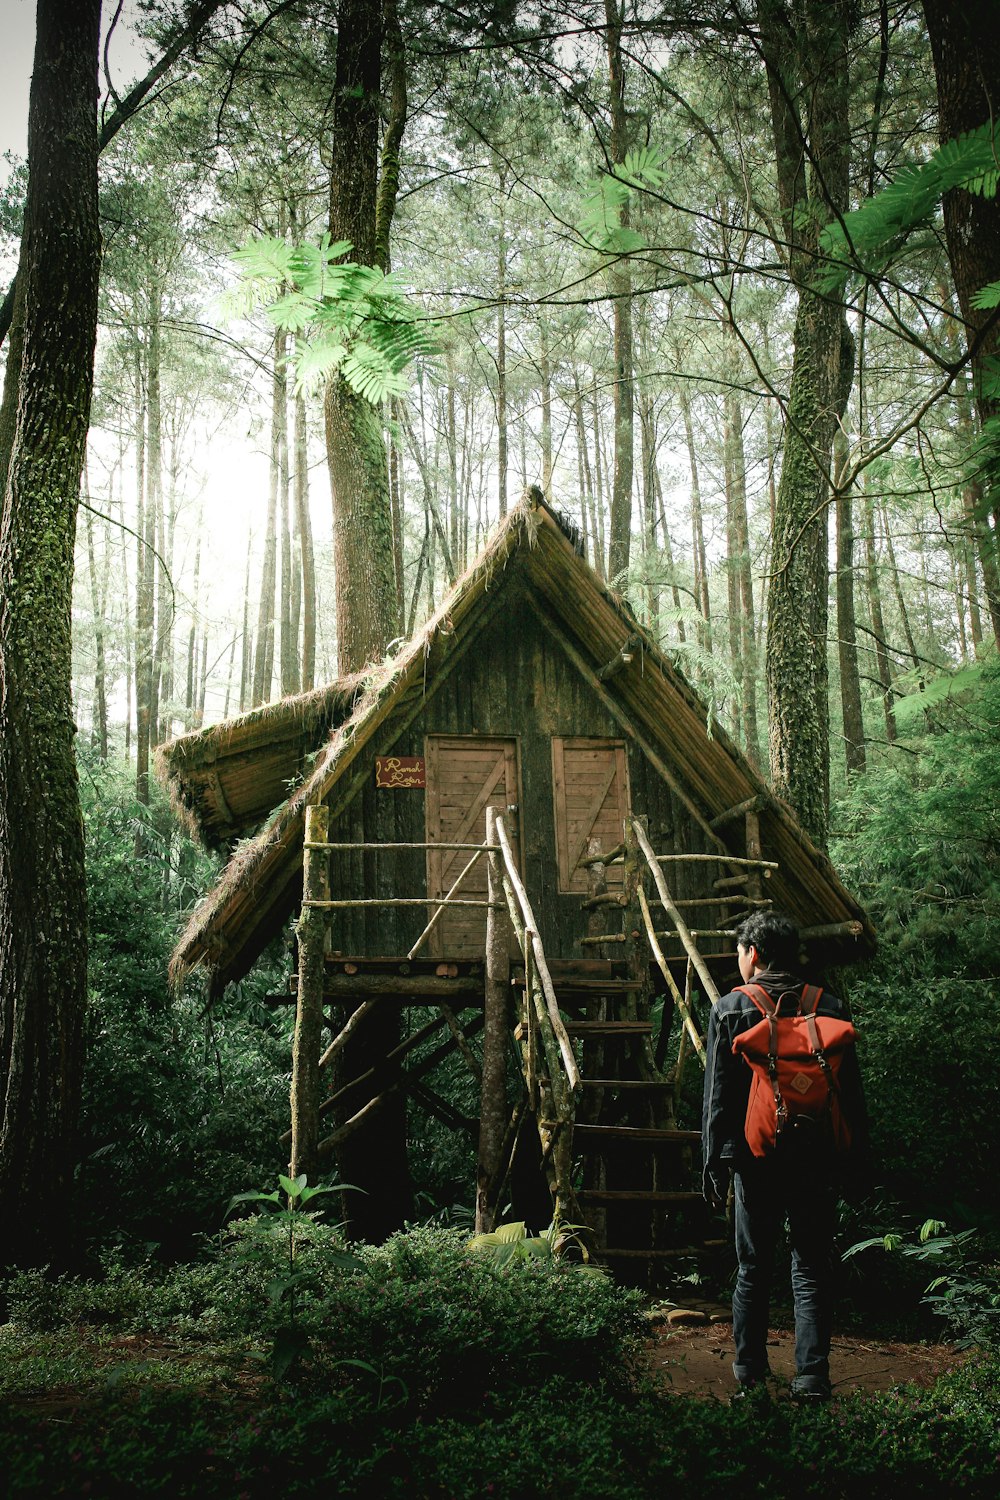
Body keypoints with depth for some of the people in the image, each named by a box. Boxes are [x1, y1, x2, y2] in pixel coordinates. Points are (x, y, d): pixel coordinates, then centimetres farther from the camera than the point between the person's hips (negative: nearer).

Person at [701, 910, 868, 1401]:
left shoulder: (730, 1009, -3)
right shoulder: (830, 1007, 3)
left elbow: (718, 1095, -3)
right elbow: (851, 1090, 5)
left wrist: (714, 1165, 2)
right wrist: (852, 1157, 11)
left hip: (755, 1158, -1)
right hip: (817, 1159, 1)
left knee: (753, 1269, 10)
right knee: (812, 1270, 6)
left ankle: (749, 1375, 17)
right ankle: (812, 1377, 1)